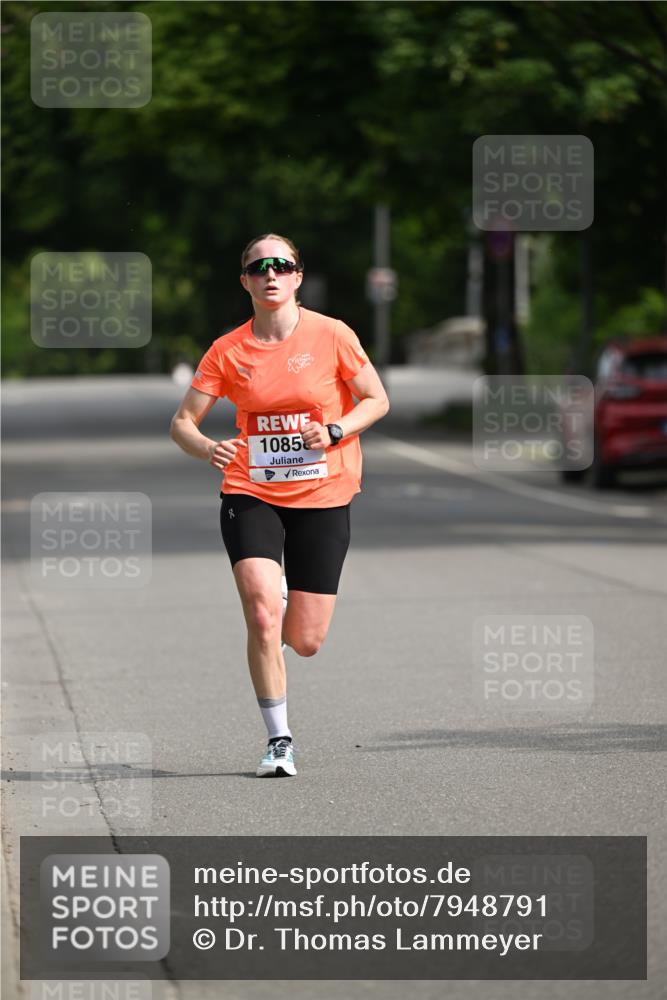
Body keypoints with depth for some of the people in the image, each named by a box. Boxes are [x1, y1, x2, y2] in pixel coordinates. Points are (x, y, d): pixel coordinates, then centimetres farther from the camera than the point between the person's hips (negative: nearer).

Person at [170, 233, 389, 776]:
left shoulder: (331, 335, -4)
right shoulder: (228, 351, -1)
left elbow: (377, 400, 4)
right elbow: (182, 421, 1)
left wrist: (334, 431, -15)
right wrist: (206, 447, -22)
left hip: (322, 497, 0)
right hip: (251, 494, 0)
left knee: (306, 640, 0)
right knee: (262, 617, -19)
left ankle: (279, 620, 39)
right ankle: (279, 740, -4)